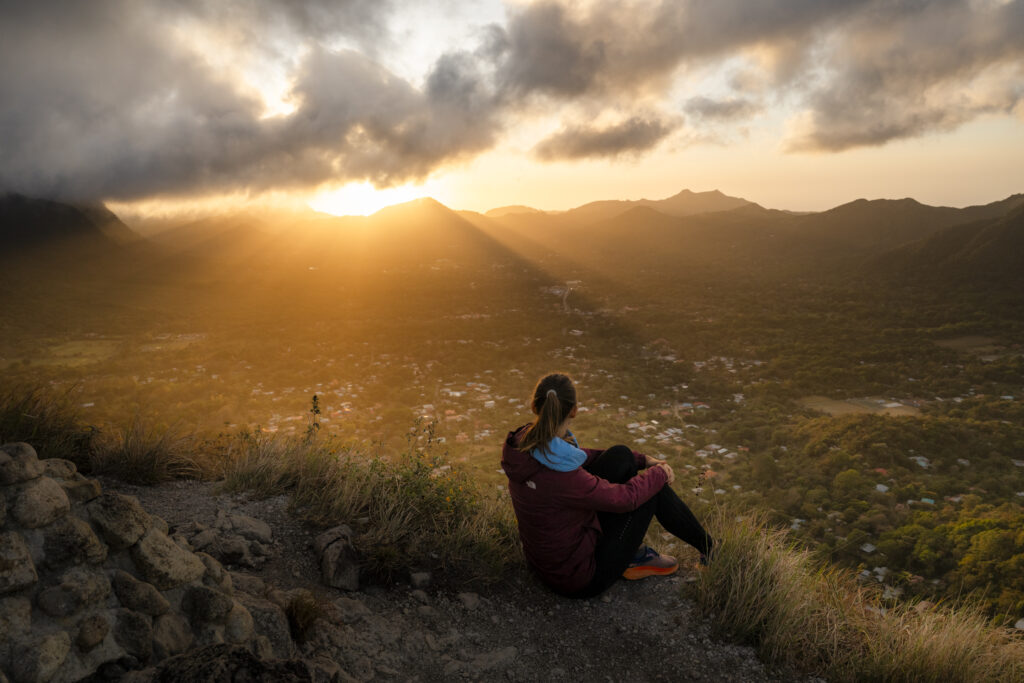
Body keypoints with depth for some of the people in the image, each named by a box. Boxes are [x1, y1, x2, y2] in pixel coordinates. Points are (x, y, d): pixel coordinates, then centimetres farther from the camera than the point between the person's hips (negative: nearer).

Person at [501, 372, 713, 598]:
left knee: (620, 456, 5)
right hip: (580, 579, -7)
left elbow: (577, 456, 7)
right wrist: (659, 473, 1)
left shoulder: (524, 442, -11)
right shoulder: (559, 476, -35)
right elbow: (625, 497, -20)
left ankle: (633, 554, 20)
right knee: (654, 489, 2)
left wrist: (642, 460, 7)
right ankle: (709, 550, 26)